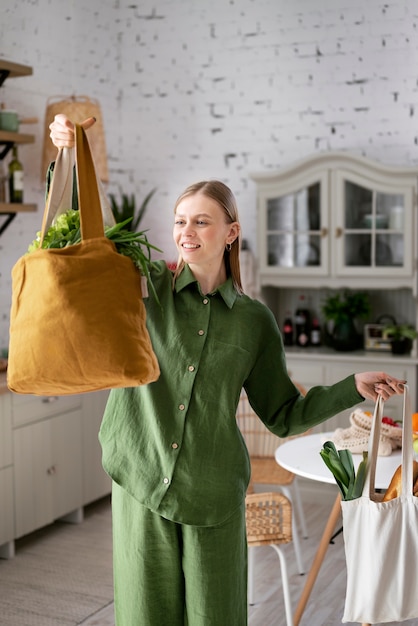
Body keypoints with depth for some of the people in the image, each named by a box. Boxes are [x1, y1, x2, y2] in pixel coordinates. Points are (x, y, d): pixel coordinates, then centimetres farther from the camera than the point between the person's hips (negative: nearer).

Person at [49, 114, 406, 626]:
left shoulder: (254, 321, 2)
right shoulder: (145, 287, 0)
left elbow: (283, 415, 9)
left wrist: (354, 388, -2)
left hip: (213, 497, 0)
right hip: (141, 486, 0)